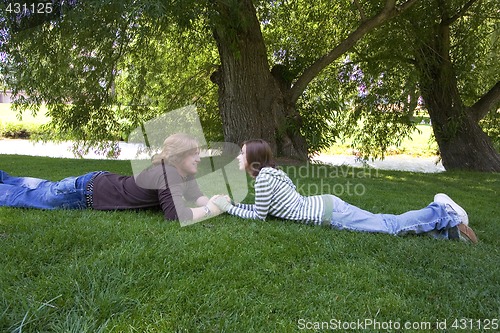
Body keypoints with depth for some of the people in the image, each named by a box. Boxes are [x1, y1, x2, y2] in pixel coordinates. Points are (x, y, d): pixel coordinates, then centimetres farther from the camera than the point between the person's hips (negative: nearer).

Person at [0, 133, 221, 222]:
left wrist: (216, 201, -22)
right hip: (88, 192, -7)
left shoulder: (183, 172, -8)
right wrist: (211, 210, -34)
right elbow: (176, 215, -44)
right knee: (27, 196, 15)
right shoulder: (168, 173, -33)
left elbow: (198, 197, -3)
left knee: (45, 189, 30)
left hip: (103, 182, 7)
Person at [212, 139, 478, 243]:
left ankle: (444, 216, 8)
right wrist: (232, 203, 15)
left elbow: (259, 216, -11)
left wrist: (228, 208, -3)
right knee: (386, 223, 12)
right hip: (325, 206, 8)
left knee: (390, 226, -3)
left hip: (328, 212, -8)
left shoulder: (264, 177, -15)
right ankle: (442, 214, 16)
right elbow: (263, 206, 20)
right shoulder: (267, 172, 13)